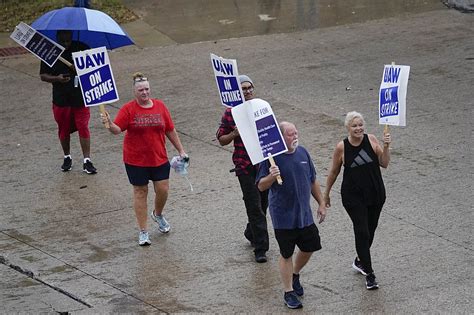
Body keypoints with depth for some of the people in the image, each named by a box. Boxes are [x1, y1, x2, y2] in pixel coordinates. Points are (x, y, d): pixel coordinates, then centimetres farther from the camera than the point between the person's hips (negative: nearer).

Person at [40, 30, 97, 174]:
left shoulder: (81, 48, -4)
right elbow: (43, 75, 0)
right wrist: (57, 79, -19)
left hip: (80, 97, -1)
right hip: (61, 98, 1)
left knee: (83, 127, -4)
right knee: (64, 129, 12)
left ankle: (87, 161, -1)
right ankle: (67, 158, 30)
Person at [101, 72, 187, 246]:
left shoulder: (160, 106, 3)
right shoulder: (128, 109, -7)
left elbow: (170, 131, 9)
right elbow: (117, 129, -17)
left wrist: (181, 150, 11)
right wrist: (109, 124, -38)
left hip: (159, 158, 3)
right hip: (136, 160, -3)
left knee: (163, 190, 0)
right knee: (140, 192, 4)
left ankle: (158, 214, 34)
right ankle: (143, 231, 13)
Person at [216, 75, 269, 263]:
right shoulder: (230, 113, -3)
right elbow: (221, 140, 5)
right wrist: (234, 134, -15)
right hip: (245, 166, -4)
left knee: (263, 203, 15)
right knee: (254, 207, -7)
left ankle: (251, 234, 39)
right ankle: (260, 248, -4)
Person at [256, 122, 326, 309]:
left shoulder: (302, 153, 3)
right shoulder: (271, 157, -14)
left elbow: (313, 181, 14)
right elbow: (261, 186, -12)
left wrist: (321, 203, 14)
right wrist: (271, 177, -32)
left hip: (305, 214, 5)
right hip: (283, 216, -5)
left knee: (309, 248, 13)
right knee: (286, 254, 4)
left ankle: (295, 275, 40)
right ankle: (289, 292, 16)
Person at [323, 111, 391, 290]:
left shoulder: (371, 140, -5)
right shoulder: (342, 148, -9)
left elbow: (384, 164, -3)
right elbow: (334, 172, 3)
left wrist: (386, 147, -18)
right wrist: (326, 194, 11)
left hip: (375, 193, 3)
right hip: (353, 196, -3)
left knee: (370, 231, 15)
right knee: (362, 233, -9)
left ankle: (360, 261, 40)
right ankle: (369, 274, -3)